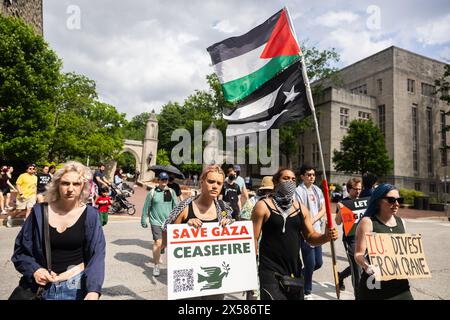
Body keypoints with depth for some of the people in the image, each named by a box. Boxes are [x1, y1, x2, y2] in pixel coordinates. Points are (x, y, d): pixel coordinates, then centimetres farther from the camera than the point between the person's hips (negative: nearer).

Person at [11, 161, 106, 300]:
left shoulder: (90, 215, -10)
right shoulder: (39, 212, -5)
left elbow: (96, 255, -13)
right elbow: (20, 250, 5)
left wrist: (93, 290, -25)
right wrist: (34, 270, -13)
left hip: (77, 285, -1)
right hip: (43, 286, 2)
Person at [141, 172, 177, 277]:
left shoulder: (171, 192, 3)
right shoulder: (152, 192, -4)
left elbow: (176, 206, 5)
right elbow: (146, 207, 2)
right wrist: (143, 220, 4)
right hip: (156, 222, -3)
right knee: (158, 243, -10)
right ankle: (156, 266, 4)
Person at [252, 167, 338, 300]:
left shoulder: (301, 208, 7)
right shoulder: (263, 206, -9)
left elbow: (310, 237, 12)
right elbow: (253, 239, -8)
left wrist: (326, 236, -9)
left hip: (295, 270, 6)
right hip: (270, 270, -5)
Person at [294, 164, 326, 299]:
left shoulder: (317, 190, 10)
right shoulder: (298, 191, -12)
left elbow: (323, 210, 7)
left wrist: (313, 220, -11)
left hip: (317, 232, 7)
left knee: (319, 263, 13)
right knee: (311, 264, 1)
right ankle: (307, 293, 21)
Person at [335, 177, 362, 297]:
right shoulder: (343, 202, -8)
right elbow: (338, 222, -11)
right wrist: (340, 210, -27)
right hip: (350, 238, -6)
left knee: (357, 265, 17)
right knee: (356, 267, -3)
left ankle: (340, 276, 43)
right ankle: (358, 295, 10)